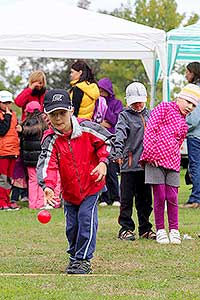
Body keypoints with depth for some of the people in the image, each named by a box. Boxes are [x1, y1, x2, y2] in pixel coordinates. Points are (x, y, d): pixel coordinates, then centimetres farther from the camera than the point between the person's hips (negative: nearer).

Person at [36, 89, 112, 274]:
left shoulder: (86, 128, -19)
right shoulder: (51, 140, -19)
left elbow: (107, 141, -2)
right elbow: (47, 164, -32)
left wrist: (103, 162, -16)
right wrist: (48, 186, -50)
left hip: (91, 184, -2)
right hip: (69, 189, 2)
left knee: (86, 217, -13)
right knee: (72, 225, 9)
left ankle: (84, 259, -2)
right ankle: (74, 256, 32)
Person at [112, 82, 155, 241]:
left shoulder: (149, 114, 13)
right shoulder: (125, 115, -2)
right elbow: (120, 133, -18)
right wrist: (117, 153, -34)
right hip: (129, 164, -5)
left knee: (145, 198, 11)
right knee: (127, 199, -1)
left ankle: (145, 228, 19)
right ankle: (126, 229, 5)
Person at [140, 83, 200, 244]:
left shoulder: (183, 124, 21)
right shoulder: (164, 108, 1)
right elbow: (150, 130, -8)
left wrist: (174, 158, 9)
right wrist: (151, 154, -13)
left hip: (172, 163, 5)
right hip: (155, 159, -5)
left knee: (172, 198, 3)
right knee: (160, 197, -2)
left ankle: (174, 230, 13)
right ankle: (160, 230, 9)